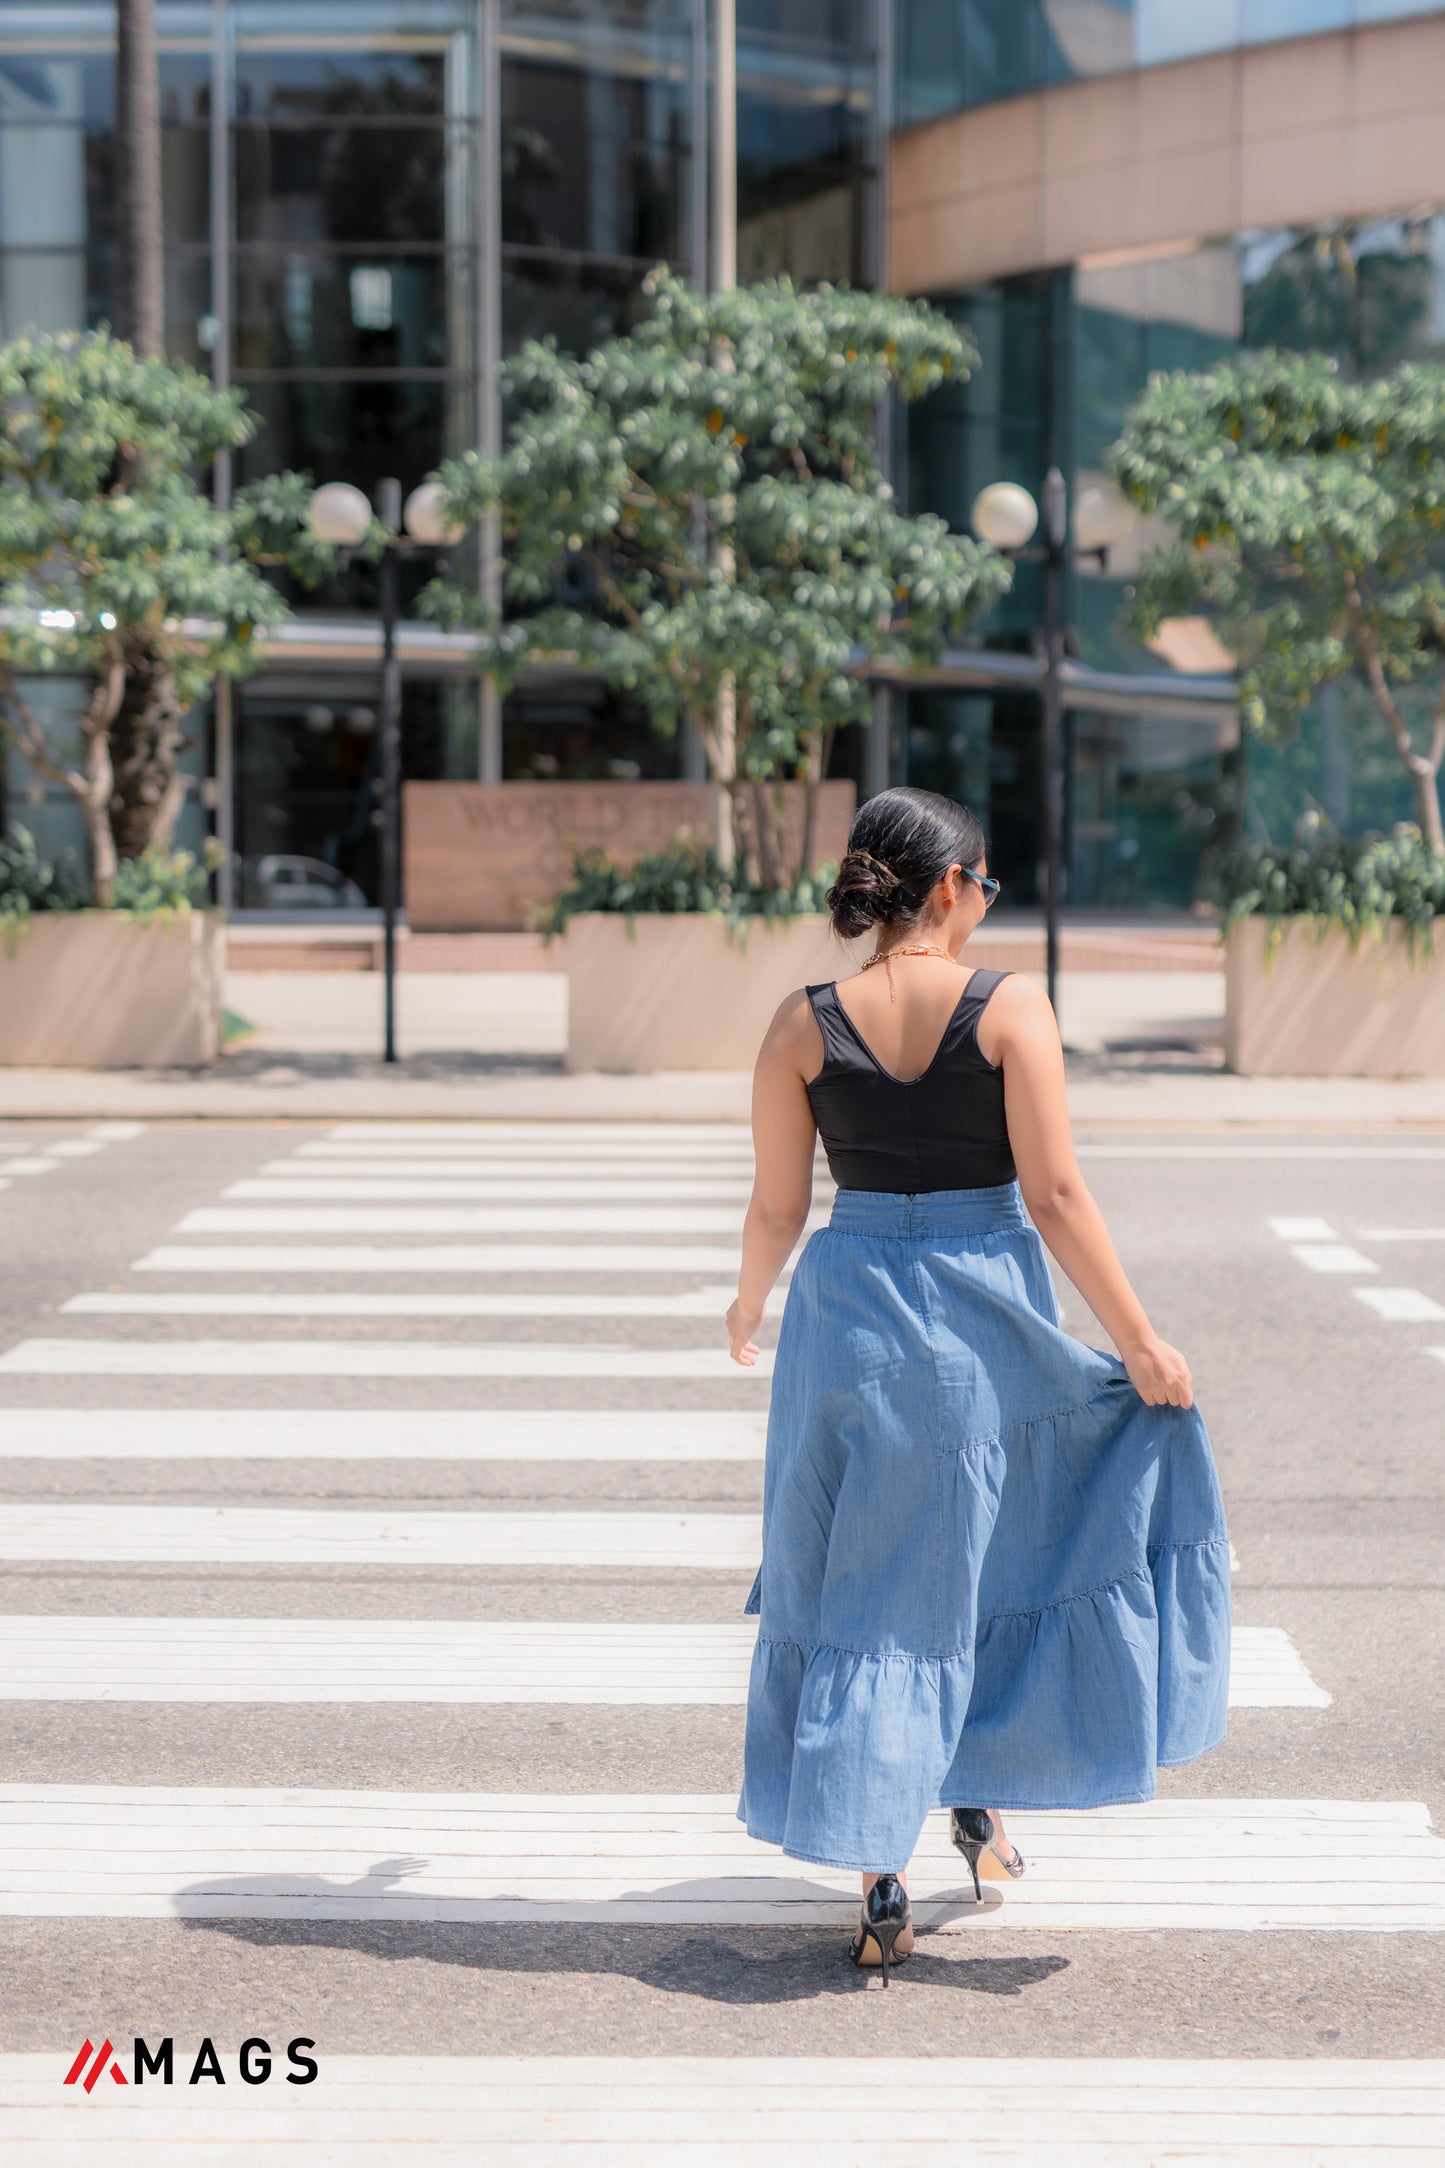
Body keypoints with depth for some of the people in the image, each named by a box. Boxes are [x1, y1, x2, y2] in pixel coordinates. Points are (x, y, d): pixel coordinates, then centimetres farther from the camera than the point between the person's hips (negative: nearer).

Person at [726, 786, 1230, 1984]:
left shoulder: (804, 1024, -3)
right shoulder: (1009, 1007, -9)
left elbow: (777, 1206, 2)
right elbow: (1055, 1194, -12)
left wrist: (750, 1304, 22)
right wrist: (1140, 1342, -6)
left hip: (850, 1313, 2)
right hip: (990, 1323, -2)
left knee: (863, 1594, 8)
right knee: (1000, 1552, 24)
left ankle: (880, 1888, 6)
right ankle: (983, 1785, 23)